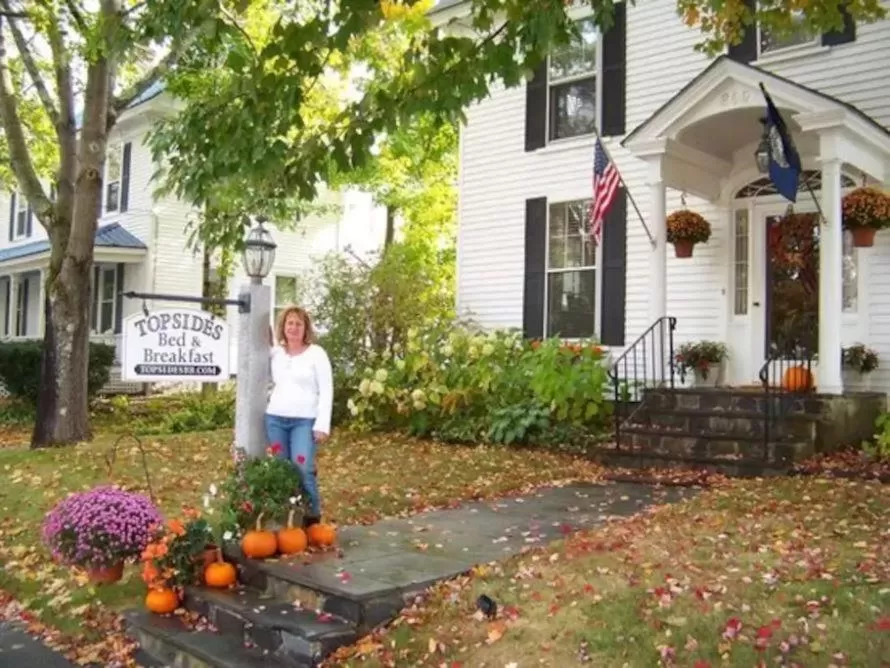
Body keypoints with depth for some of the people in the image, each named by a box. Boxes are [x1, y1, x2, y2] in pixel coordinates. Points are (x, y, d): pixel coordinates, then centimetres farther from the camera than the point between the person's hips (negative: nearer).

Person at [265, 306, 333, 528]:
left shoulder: (316, 353, -1)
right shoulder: (275, 353, 10)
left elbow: (326, 391, -4)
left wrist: (322, 425, -10)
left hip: (305, 421, -4)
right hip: (275, 419, 4)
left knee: (303, 470, -12)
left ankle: (312, 520, 2)